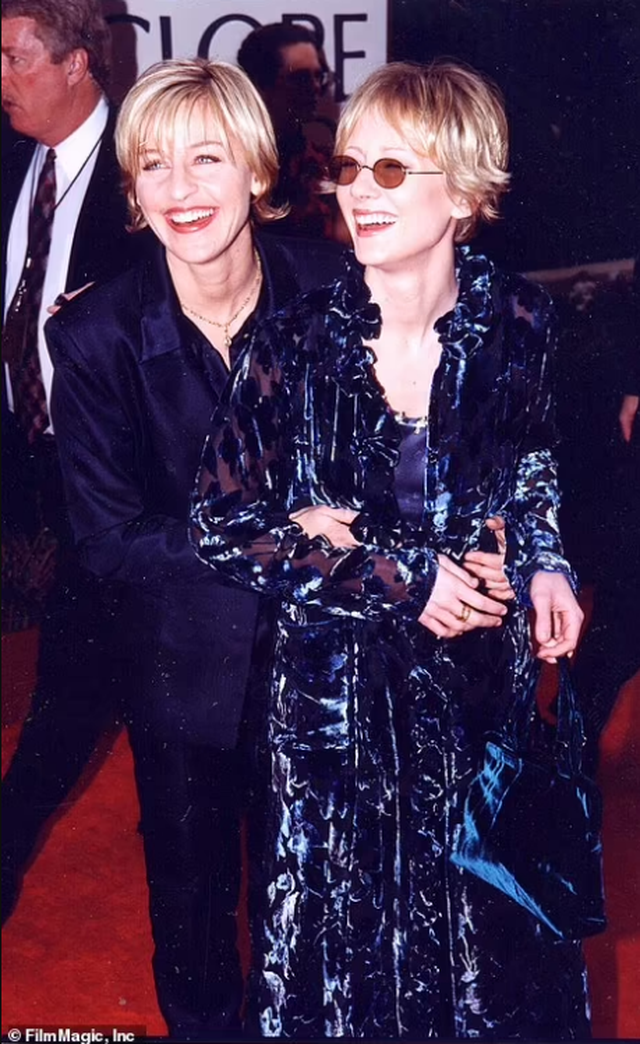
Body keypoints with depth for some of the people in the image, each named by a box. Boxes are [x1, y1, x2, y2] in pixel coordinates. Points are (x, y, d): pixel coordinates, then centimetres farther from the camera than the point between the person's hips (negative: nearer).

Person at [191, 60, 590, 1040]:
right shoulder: (295, 343, -16)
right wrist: (396, 578, -18)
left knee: (492, 913, 19)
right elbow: (220, 524, -13)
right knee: (350, 929, 15)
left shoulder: (515, 319, -9)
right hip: (338, 689, -2)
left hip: (485, 674, 2)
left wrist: (544, 561, -5)